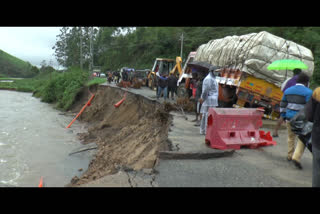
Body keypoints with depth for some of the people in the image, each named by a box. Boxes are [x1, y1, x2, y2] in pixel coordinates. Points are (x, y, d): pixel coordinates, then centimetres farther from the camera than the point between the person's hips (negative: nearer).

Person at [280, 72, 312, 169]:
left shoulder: (288, 90, 5)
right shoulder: (308, 92, -11)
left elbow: (282, 105, 10)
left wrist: (284, 116, 19)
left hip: (289, 118, 5)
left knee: (291, 137, 21)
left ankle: (290, 156, 31)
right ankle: (296, 158, -8)